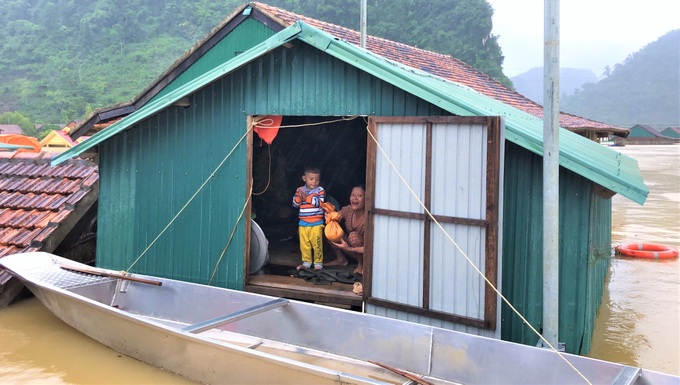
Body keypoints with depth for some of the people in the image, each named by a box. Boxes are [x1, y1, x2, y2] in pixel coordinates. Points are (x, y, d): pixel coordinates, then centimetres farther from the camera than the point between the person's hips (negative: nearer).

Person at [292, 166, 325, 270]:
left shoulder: (320, 190, -5)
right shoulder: (300, 190, 4)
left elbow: (320, 203, -18)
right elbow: (295, 204, 2)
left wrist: (307, 198, -22)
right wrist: (299, 197, -18)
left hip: (316, 223, -3)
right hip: (303, 223, 3)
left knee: (317, 244, 0)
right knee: (304, 244, 10)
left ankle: (318, 263, 12)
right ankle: (306, 262, 22)